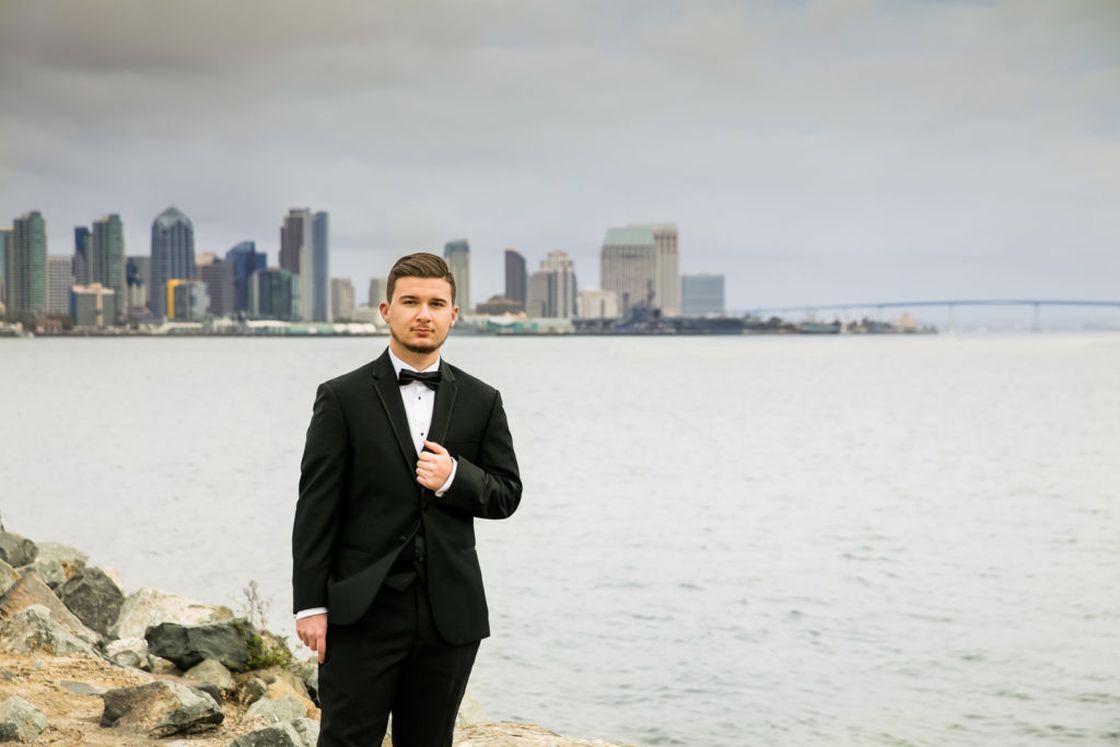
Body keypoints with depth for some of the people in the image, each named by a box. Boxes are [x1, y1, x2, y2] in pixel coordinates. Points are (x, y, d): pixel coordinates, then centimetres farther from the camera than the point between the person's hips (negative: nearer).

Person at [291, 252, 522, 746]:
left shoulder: (480, 401, 7)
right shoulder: (343, 398, -1)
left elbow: (507, 494, 9)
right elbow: (316, 506, -4)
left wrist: (455, 477, -12)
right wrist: (310, 604, -8)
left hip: (450, 613, 3)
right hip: (362, 611, -3)